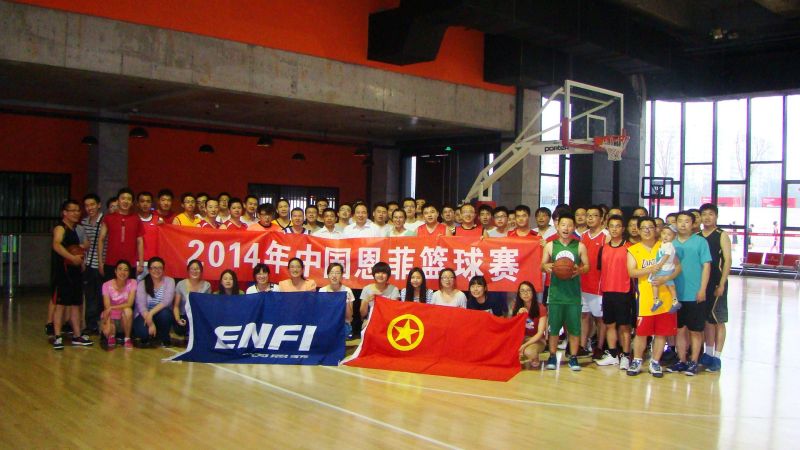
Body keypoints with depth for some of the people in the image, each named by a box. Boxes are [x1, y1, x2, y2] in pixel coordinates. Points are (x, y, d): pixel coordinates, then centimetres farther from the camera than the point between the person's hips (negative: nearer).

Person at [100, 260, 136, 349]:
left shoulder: (132, 283, -11)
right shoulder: (107, 285, -11)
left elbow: (129, 304, -19)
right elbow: (107, 308, -17)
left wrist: (111, 307, -26)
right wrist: (108, 324, -31)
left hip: (125, 318, 0)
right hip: (111, 318, 0)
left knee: (128, 310, -33)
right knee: (107, 332, -31)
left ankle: (127, 339, -12)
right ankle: (112, 337, 10)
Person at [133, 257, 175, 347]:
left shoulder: (169, 281, -6)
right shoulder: (142, 284, -5)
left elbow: (167, 301, -20)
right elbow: (141, 305, -16)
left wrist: (151, 313, -33)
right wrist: (150, 323, -29)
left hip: (162, 315, 1)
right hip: (144, 315, 0)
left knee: (164, 313, -35)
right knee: (143, 331, -32)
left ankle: (164, 338, -5)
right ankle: (146, 337, 9)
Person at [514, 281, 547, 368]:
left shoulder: (540, 308, -14)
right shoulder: (517, 307, -1)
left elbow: (540, 333, -16)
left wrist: (525, 345, -27)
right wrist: (518, 314, -21)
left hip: (536, 340, -3)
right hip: (521, 338, 3)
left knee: (529, 352, -36)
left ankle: (535, 358, -1)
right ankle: (521, 356, 3)